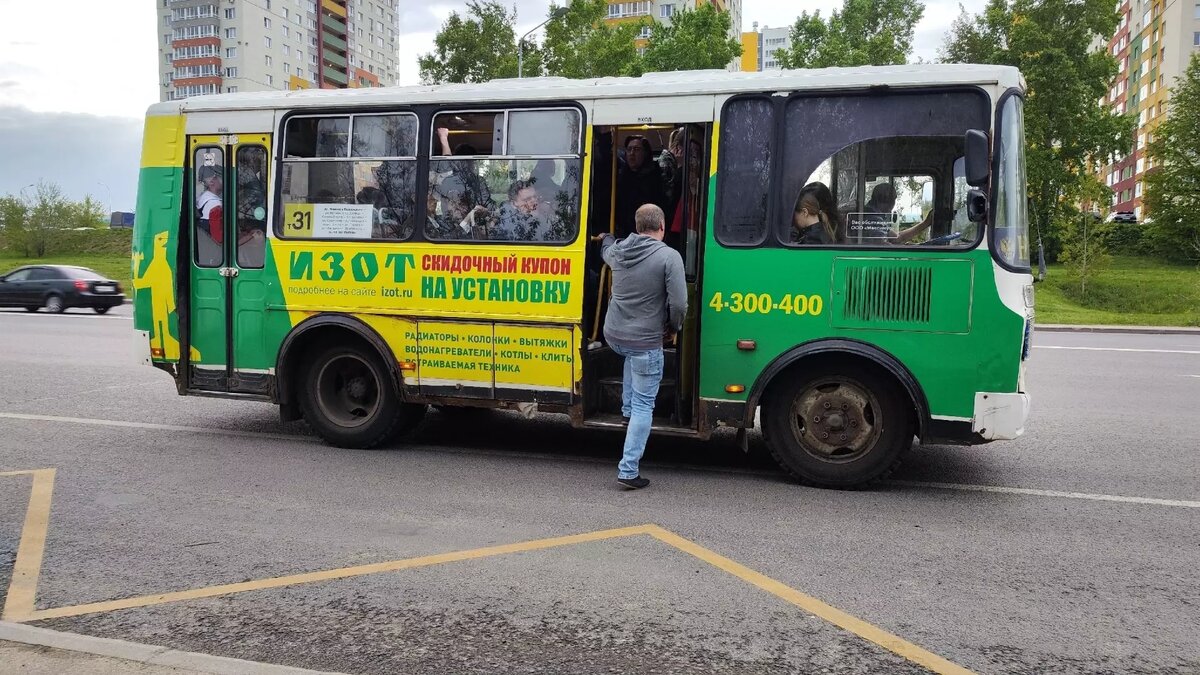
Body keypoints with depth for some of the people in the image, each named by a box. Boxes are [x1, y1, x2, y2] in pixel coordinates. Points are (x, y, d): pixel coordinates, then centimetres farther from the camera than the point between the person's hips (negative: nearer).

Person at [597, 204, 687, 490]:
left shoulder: (617, 250, 3)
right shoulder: (669, 256, -14)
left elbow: (606, 249, 30)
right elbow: (679, 304, -17)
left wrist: (605, 237, 54)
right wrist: (673, 327, 4)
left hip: (613, 335, 6)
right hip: (645, 342, -6)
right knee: (644, 406, 5)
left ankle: (628, 407, 41)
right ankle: (628, 470, 5)